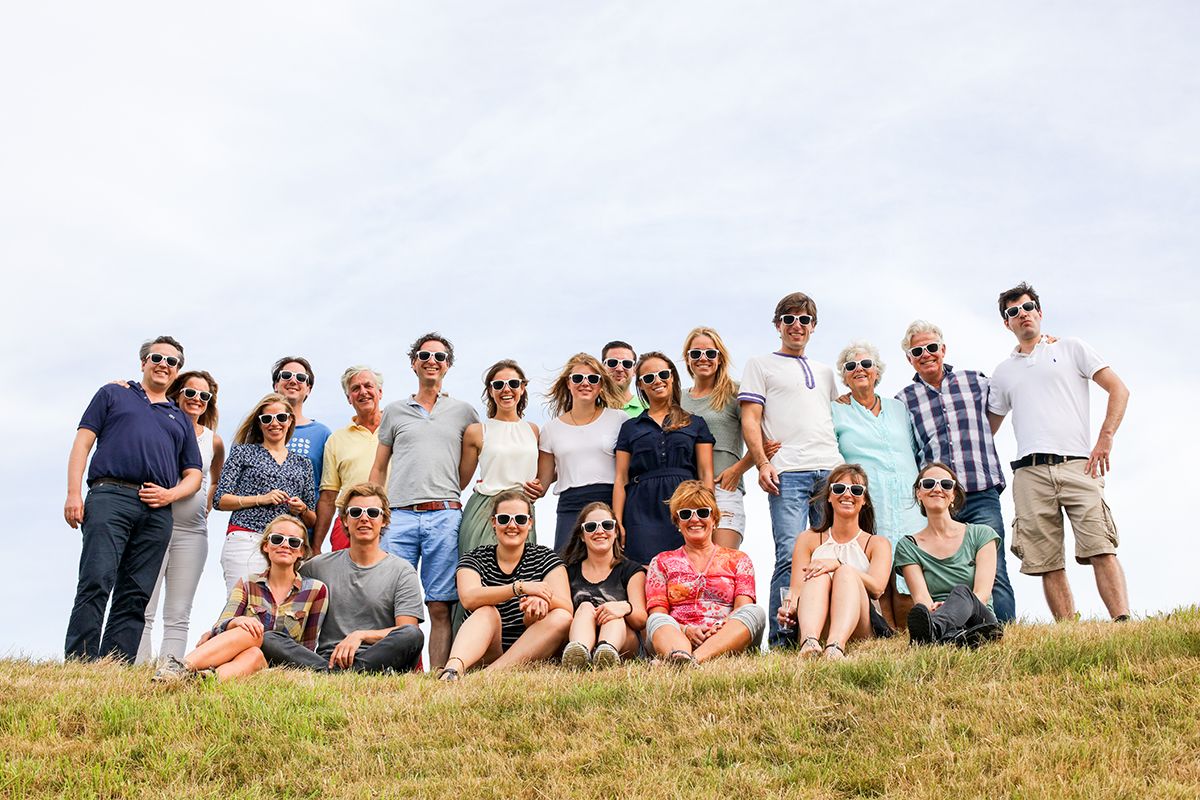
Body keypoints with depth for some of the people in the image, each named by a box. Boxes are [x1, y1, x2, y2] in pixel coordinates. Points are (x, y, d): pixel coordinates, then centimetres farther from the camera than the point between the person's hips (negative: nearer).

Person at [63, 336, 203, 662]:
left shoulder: (180, 419, 27)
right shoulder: (113, 394, 20)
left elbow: (193, 474, 22)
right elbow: (83, 441, 10)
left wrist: (170, 494, -1)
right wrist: (74, 493, -5)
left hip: (158, 512, 3)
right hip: (110, 496, -3)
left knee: (135, 598, -4)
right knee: (95, 583, -18)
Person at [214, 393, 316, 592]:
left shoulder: (303, 464, 20)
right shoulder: (243, 452, 11)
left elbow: (312, 521, 21)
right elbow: (220, 500, 3)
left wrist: (302, 510, -2)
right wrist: (261, 499, -7)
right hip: (246, 542, -3)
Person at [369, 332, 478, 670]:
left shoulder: (463, 412, 14)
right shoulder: (394, 411, 17)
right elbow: (379, 468, 18)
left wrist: (448, 491, 8)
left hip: (444, 517, -1)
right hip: (399, 517, 1)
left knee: (440, 607, -4)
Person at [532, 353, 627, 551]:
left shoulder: (618, 420, 9)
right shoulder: (552, 428, 14)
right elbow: (543, 479, 15)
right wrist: (535, 490, -5)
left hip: (611, 505, -1)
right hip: (570, 509, 1)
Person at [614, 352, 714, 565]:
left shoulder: (695, 424, 16)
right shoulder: (630, 427, 18)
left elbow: (706, 474, 9)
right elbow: (621, 479, 12)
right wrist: (617, 522, 0)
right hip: (643, 513, 0)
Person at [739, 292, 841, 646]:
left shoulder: (824, 372, 27)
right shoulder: (761, 365, 13)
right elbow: (750, 420, 4)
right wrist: (762, 463, -10)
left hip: (832, 470, 5)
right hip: (788, 472, -5)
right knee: (790, 556, -14)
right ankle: (780, 638, -11)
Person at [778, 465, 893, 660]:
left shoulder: (877, 543, 16)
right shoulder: (808, 539, 20)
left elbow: (877, 588, -5)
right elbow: (796, 589, 5)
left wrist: (838, 565, -22)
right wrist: (789, 609, -20)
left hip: (862, 631, -1)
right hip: (814, 627, 1)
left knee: (847, 573, -26)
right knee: (819, 575, -26)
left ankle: (836, 646, -56)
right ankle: (809, 642, -57)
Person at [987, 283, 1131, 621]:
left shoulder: (1070, 348, 14)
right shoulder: (1003, 372, 23)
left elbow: (1119, 389, 7)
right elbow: (987, 429, 27)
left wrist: (1105, 438, -6)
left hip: (1077, 466, -3)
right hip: (1030, 473, 3)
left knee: (1100, 548, -17)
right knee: (1048, 563, -4)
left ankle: (1123, 622, -21)